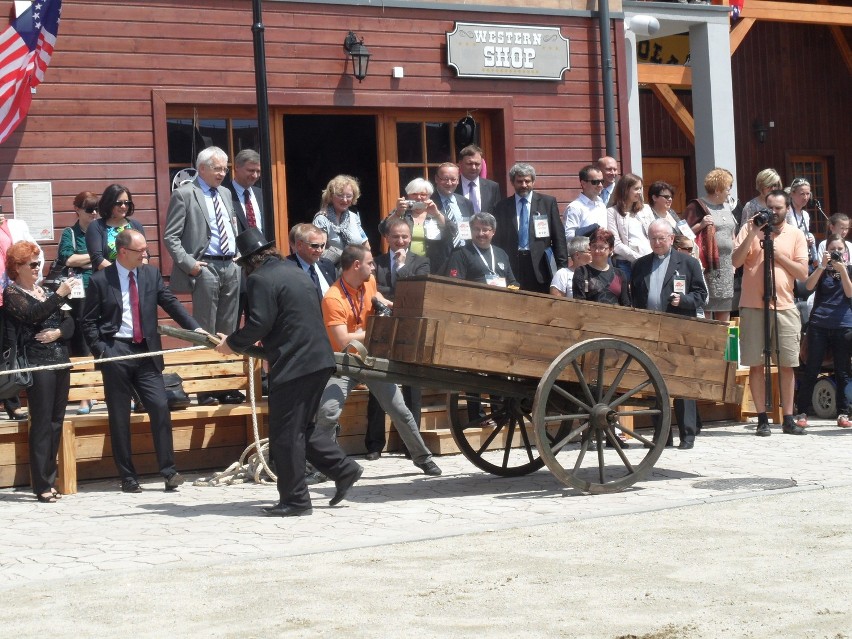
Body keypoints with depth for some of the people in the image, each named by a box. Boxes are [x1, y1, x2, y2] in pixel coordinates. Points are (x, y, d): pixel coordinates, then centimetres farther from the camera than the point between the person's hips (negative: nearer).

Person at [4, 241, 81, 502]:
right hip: (38, 363, -7)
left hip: (60, 361, 7)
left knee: (56, 422, 7)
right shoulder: (12, 294, -1)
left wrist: (59, 332, -7)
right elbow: (33, 315, -19)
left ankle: (50, 480, 13)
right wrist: (59, 294, -20)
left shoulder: (43, 291, 18)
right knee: (42, 424, -8)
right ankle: (41, 485, -6)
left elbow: (69, 322, 13)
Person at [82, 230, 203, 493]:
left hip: (146, 352, 3)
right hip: (115, 353, -2)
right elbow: (89, 322, 3)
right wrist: (100, 351, -7)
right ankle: (128, 477, 9)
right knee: (119, 417, 2)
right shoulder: (100, 280, -1)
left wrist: (195, 328, -10)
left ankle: (169, 470, 0)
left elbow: (171, 304, 3)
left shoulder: (151, 274, 8)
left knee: (160, 407, -7)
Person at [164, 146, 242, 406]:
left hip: (230, 267, 7)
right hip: (206, 268, -7)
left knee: (228, 332, 9)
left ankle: (226, 386, 14)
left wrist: (238, 256, 11)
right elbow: (170, 237, -8)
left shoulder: (225, 193, 17)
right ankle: (205, 390, -1)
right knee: (205, 333, -4)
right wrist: (189, 264, -16)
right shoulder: (184, 195, -5)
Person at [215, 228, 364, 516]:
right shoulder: (296, 272, 18)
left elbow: (259, 323, -17)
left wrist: (232, 344, -2)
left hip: (293, 366, -9)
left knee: (285, 435, 0)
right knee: (302, 428, 21)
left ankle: (295, 500, 4)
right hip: (319, 360, 9)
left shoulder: (260, 279, -10)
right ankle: (344, 469, 15)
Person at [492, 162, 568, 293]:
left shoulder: (548, 202, 7)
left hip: (539, 267, 0)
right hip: (512, 267, 0)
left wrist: (562, 267, -2)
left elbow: (558, 237, 4)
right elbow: (497, 240, 9)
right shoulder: (502, 207, 9)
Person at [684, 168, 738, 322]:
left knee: (725, 311, 6)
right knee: (704, 310, -10)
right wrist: (700, 225, -21)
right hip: (709, 264, -7)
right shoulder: (697, 207, -3)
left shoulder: (727, 207, 19)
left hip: (727, 265, 7)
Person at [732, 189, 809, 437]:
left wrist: (777, 254, -9)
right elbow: (736, 261, -7)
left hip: (785, 307, 1)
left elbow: (802, 273, 0)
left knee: (787, 365, 2)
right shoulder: (749, 229, 4)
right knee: (756, 364, 0)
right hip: (753, 306, -1)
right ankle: (762, 419, 6)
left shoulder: (795, 235, 7)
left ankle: (788, 419, 8)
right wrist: (752, 235, -15)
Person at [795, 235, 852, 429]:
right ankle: (802, 412, -1)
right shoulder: (821, 269, 11)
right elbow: (809, 286, -7)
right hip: (819, 324, 0)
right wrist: (823, 265, -15)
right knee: (811, 369, -3)